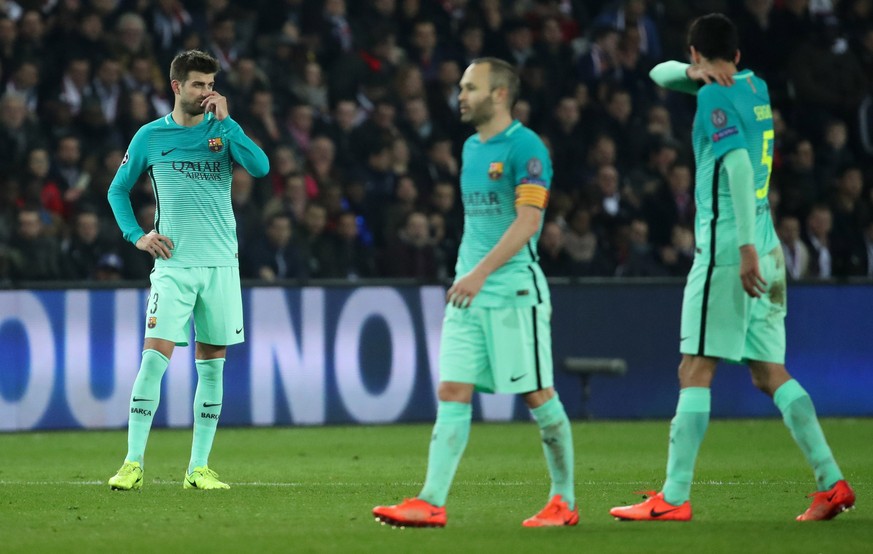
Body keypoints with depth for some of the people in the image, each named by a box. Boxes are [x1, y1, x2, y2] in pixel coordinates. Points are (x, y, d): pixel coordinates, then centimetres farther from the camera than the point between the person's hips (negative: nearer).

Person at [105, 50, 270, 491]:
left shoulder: (223, 129, 6)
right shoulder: (150, 137, 4)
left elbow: (260, 167, -12)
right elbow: (118, 190, 14)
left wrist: (224, 121, -13)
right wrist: (136, 235, 0)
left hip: (221, 264, 2)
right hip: (173, 264, -2)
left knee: (211, 365, 4)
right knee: (154, 357, -13)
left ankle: (198, 468, 9)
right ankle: (133, 463, -10)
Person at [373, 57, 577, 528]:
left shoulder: (526, 147, -10)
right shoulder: (471, 148, 16)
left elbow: (527, 221, -18)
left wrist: (481, 272, -24)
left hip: (513, 289, -8)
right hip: (469, 290, 8)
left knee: (538, 395, -1)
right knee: (452, 392, -2)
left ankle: (564, 501, 10)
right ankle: (431, 503, -7)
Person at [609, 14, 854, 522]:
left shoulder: (716, 99, -9)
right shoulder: (755, 89, 16)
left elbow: (738, 165, -22)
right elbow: (660, 75, 27)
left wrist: (746, 247, -27)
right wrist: (691, 75, 4)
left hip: (726, 247, -8)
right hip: (765, 247, 8)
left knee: (695, 371, -8)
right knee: (769, 372, 9)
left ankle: (675, 497, -10)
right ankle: (831, 482, 1)